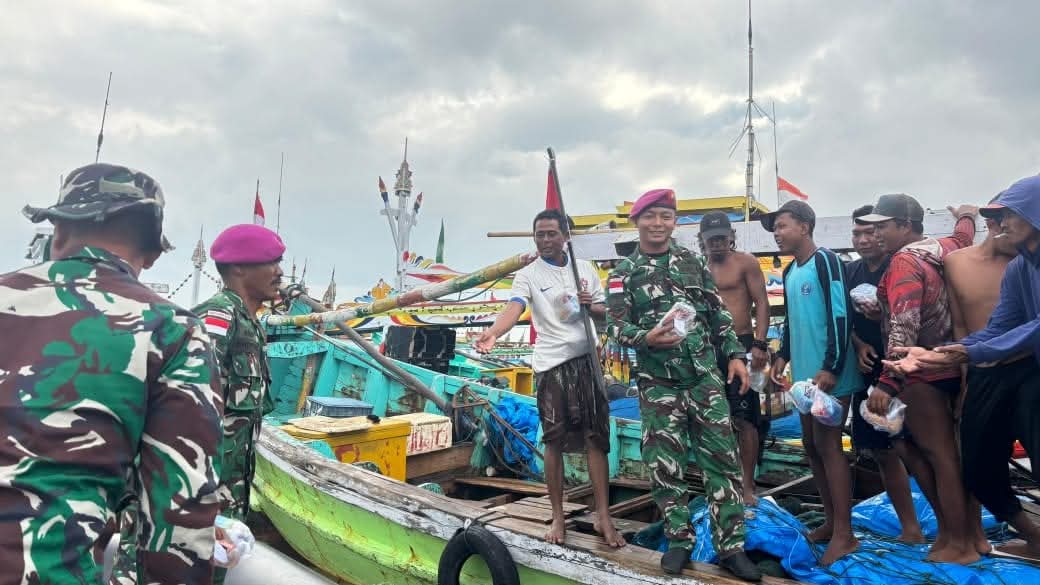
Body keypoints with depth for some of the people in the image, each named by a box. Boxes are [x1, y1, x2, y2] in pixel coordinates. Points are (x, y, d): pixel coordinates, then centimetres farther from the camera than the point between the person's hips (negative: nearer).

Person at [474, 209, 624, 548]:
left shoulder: (585, 269, 9)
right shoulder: (527, 274, -2)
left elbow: (606, 313, 14)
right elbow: (514, 308, -21)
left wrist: (590, 306, -10)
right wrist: (492, 333, -42)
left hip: (586, 359, 3)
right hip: (551, 364, -2)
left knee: (596, 438, 2)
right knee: (555, 442, 3)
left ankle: (603, 516, 12)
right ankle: (558, 517, 17)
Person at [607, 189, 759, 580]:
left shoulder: (693, 262, 9)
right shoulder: (624, 273, 0)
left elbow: (719, 313, 12)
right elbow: (615, 326, -6)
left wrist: (735, 355, 6)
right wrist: (646, 338, -24)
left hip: (705, 375, 2)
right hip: (658, 382, -2)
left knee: (722, 457, 2)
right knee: (664, 463, 4)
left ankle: (730, 546, 13)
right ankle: (679, 540, 22)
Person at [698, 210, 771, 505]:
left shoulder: (745, 262, 0)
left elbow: (762, 303, -6)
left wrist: (759, 344, -16)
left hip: (740, 345, -4)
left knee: (744, 418, -3)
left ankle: (748, 486, 6)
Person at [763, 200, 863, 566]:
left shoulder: (825, 261, -10)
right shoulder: (789, 272, 15)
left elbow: (840, 316, -17)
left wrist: (831, 368, -21)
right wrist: (783, 357, 10)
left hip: (830, 374, -8)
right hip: (805, 373, 9)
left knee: (828, 445, -6)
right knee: (811, 445, 11)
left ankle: (844, 534, 4)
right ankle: (831, 522, 23)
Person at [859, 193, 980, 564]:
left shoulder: (904, 262, -16)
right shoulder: (941, 250, 8)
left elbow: (905, 327, -26)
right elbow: (964, 238, 33)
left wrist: (887, 383, -30)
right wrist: (966, 215, 56)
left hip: (921, 373, -9)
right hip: (943, 367, 9)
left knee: (940, 454, -2)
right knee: (911, 446, 16)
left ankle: (960, 544, 8)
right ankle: (950, 528, 23)